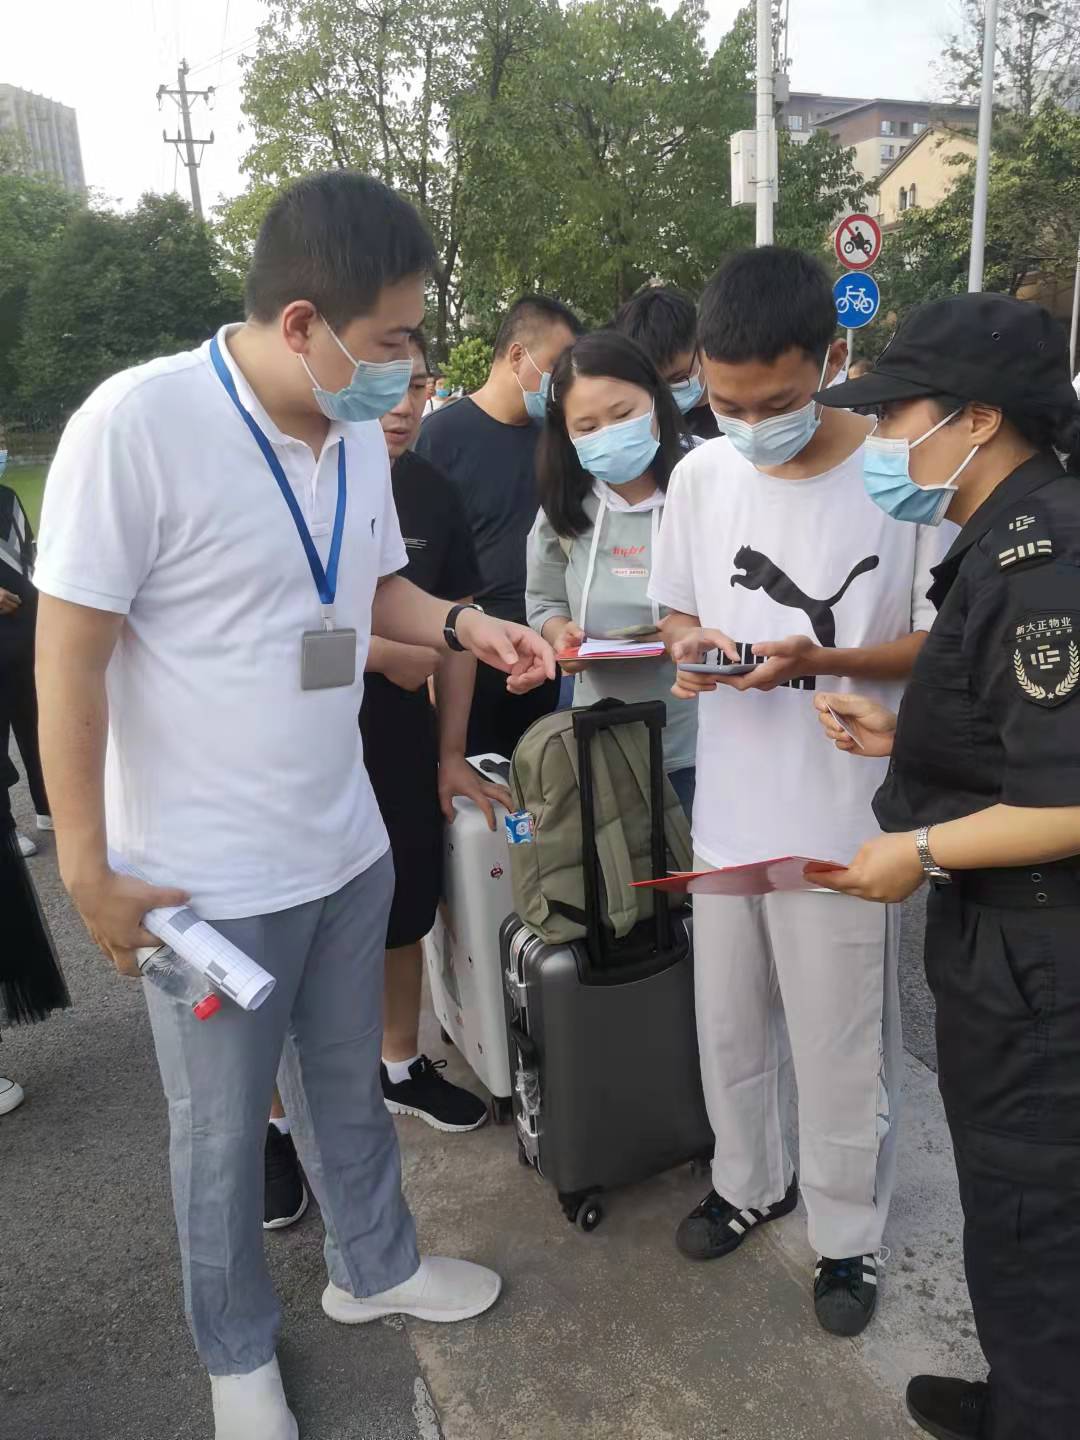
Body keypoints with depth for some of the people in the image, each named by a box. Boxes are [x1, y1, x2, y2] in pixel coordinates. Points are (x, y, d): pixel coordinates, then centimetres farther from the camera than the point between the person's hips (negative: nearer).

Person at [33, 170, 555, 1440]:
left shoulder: (358, 432, 0)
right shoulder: (137, 422, -21)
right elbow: (69, 652, -17)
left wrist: (466, 625, -5)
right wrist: (88, 868, -14)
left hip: (345, 844, 6)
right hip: (206, 875, -6)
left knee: (348, 1085, 25)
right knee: (222, 1131, 16)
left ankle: (374, 1267, 50)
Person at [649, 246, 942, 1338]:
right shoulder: (701, 475, 0)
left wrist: (826, 660, -25)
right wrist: (689, 649, -12)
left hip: (846, 817, -4)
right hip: (728, 804, 5)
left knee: (840, 1046, 12)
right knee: (729, 1024, 20)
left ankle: (847, 1231, 38)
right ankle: (749, 1180, 47)